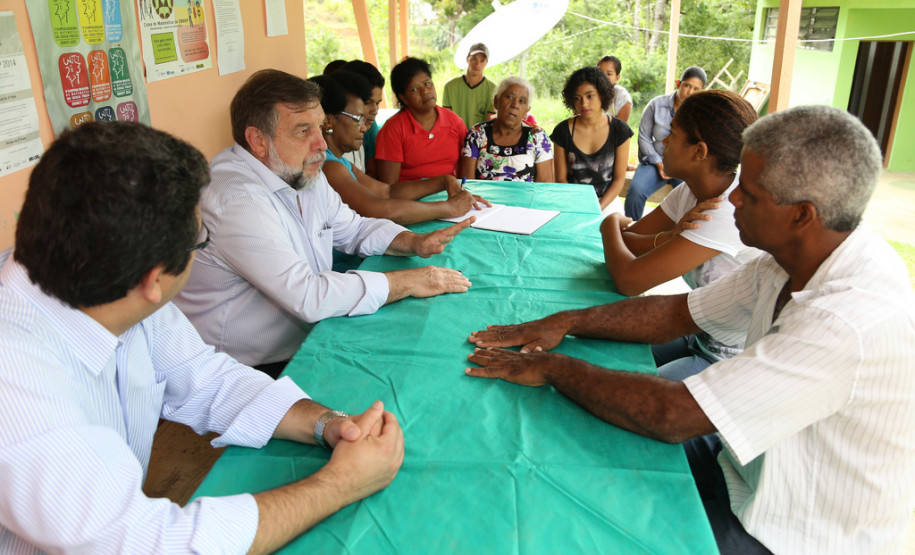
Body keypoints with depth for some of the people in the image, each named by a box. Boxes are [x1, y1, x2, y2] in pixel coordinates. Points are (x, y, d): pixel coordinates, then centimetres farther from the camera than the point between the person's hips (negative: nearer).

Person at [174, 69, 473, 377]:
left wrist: (415, 242, -2)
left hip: (307, 342, 9)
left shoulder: (303, 174, 5)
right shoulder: (236, 202, -26)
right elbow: (308, 296, -31)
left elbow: (354, 229, 17)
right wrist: (408, 282, -23)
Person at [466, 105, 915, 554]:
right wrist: (566, 322, -8)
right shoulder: (793, 260, -7)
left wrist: (553, 368, -23)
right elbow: (678, 313, 2)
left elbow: (671, 416, -35)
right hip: (753, 464, 7)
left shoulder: (850, 323, -35)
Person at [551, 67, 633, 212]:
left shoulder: (619, 130, -1)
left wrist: (598, 209, -13)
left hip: (606, 202, 0)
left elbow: (619, 178, 0)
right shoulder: (563, 131, -1)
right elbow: (561, 177, 2)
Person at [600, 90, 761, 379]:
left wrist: (611, 223, -9)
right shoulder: (690, 191, -2)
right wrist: (672, 237, -23)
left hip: (735, 364, -8)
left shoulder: (730, 214, -29)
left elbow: (629, 280, -28)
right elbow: (625, 243, -3)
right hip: (702, 340, 8)